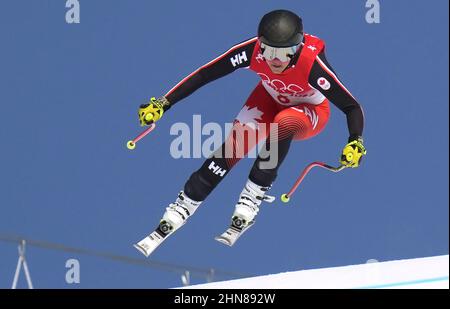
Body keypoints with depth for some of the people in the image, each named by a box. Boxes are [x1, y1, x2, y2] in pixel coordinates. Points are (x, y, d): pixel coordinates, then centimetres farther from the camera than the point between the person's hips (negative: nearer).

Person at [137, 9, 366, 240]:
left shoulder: (312, 63, -38)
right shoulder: (253, 50, -31)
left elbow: (352, 107, -34)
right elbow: (204, 75, -23)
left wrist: (355, 143, -52)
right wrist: (164, 103, -28)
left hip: (309, 112, -3)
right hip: (269, 100, 3)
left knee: (284, 123, -37)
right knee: (234, 146, -19)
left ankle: (253, 196, -24)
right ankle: (184, 206, -4)